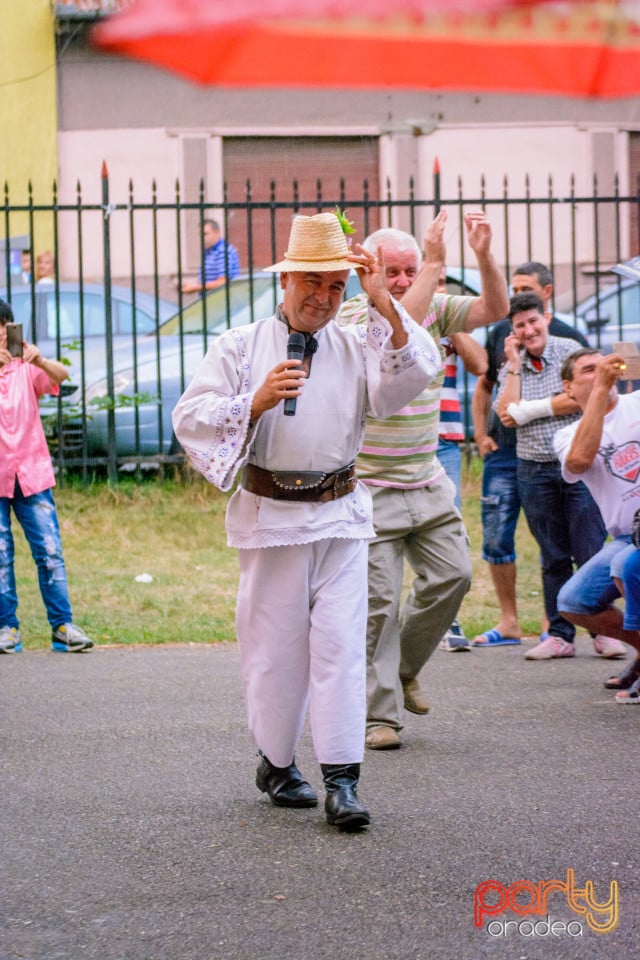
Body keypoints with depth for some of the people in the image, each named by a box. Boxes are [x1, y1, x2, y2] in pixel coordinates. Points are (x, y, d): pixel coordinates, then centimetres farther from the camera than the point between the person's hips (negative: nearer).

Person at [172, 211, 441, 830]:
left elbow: (408, 380, -10)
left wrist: (384, 306, -18)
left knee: (340, 643, -6)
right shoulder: (240, 348, 4)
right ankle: (275, 763, 22)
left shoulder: (357, 349, 9)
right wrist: (256, 401, -17)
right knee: (275, 646, 4)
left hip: (340, 516, 1)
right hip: (270, 516, -1)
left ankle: (341, 781, -7)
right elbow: (191, 420, -3)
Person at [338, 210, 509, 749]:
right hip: (371, 486, -6)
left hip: (427, 481, 6)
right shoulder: (352, 319, -13)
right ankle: (380, 714, 1)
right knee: (379, 599, -5)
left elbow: (495, 310, -4)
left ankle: (403, 668, 21)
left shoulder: (434, 309, 5)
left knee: (452, 574, -2)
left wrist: (484, 256, -20)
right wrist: (436, 265, -35)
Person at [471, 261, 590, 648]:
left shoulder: (569, 337, 0)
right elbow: (484, 386, 19)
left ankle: (552, 622, 9)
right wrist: (481, 433, 9)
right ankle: (509, 622, 11)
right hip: (503, 452, 3)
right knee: (496, 538, 2)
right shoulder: (501, 333, 9)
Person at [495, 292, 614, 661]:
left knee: (591, 552, -6)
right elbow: (507, 416, -4)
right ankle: (560, 635, 11)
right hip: (535, 471, 3)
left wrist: (529, 409, -8)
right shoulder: (510, 368, 11)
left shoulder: (568, 351, 1)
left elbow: (580, 399, -13)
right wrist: (515, 365, -1)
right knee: (553, 558, 7)